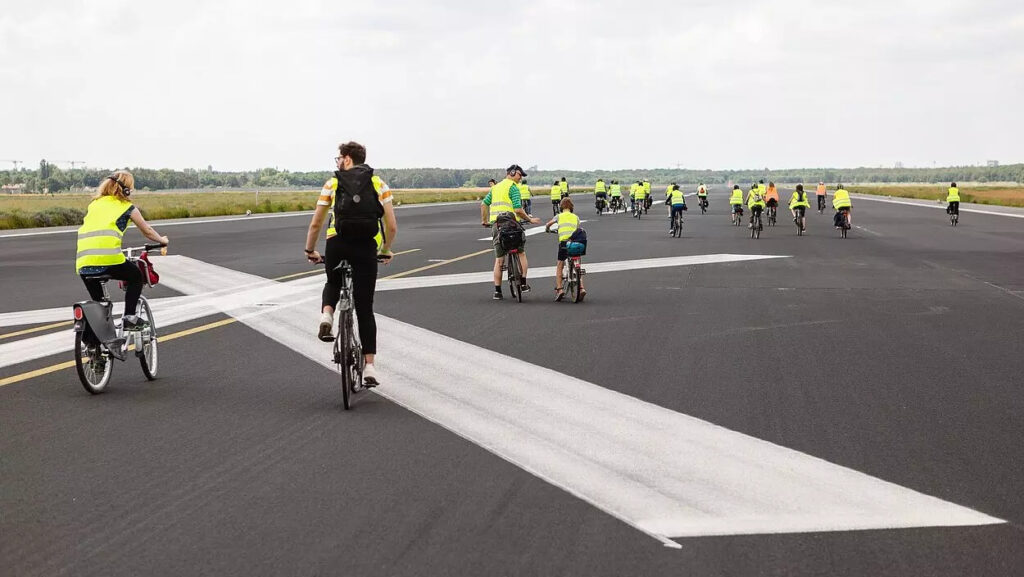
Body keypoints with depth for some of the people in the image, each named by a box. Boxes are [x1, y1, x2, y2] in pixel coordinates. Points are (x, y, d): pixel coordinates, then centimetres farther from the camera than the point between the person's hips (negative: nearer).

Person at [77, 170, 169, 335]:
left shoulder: (94, 204, 25)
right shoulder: (127, 207, 14)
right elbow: (147, 231, 26)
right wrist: (162, 240, 45)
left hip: (83, 261, 4)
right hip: (108, 258, -4)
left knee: (96, 299, 25)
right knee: (136, 276, 22)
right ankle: (129, 317, 12)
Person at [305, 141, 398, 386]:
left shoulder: (332, 184, 10)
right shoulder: (379, 184, 12)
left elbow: (315, 224, 9)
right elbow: (392, 227, 6)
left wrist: (310, 251, 24)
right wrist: (386, 252, 22)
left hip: (337, 244, 0)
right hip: (367, 248, 0)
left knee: (332, 283, 32)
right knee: (365, 309, 8)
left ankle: (327, 316, 1)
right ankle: (369, 367, 2)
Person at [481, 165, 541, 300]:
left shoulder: (496, 187, 17)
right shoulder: (513, 187, -5)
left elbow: (484, 204, 15)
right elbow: (518, 210, -14)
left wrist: (484, 220, 25)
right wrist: (530, 219, -2)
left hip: (496, 225, 5)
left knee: (499, 259, 7)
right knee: (521, 253, 14)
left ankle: (497, 291, 4)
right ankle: (523, 284, 11)